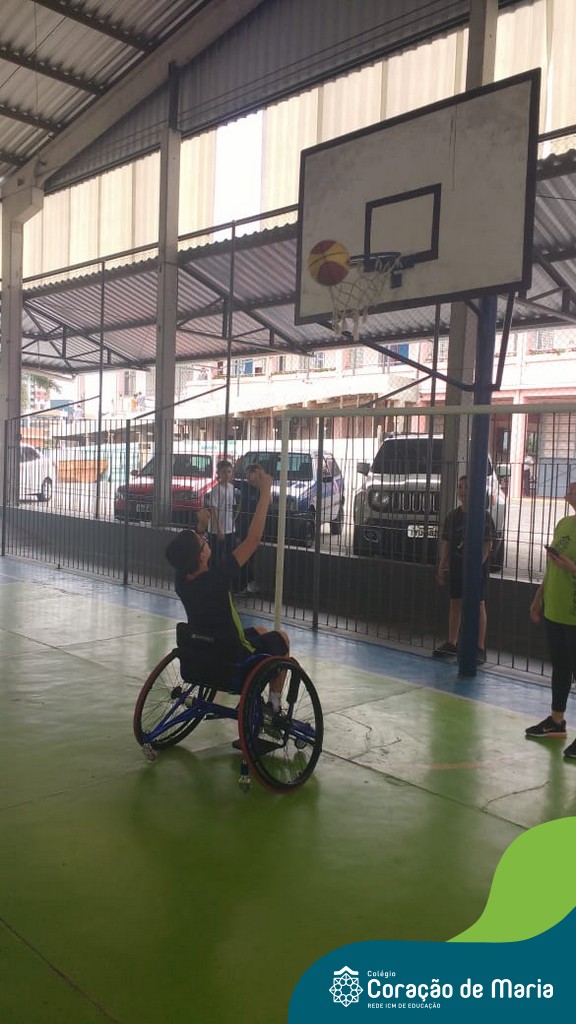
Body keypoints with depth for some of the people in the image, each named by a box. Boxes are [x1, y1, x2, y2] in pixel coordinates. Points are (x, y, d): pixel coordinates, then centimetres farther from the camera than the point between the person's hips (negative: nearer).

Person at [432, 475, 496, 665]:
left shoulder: (483, 516, -7)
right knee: (455, 603, 11)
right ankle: (451, 644, 22)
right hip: (456, 566, 5)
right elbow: (446, 542, 11)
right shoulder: (453, 516, 8)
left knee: (478, 605, -2)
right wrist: (442, 566, 6)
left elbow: (487, 544, -11)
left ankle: (480, 648, 2)